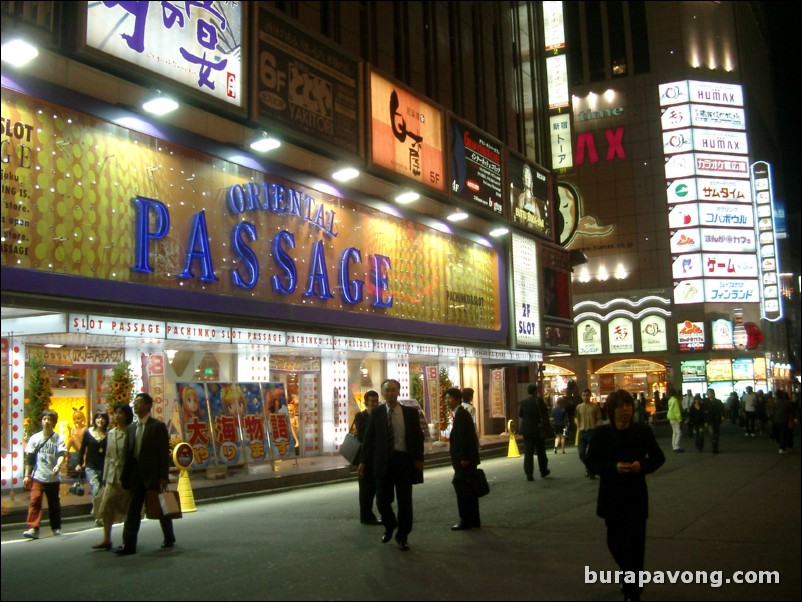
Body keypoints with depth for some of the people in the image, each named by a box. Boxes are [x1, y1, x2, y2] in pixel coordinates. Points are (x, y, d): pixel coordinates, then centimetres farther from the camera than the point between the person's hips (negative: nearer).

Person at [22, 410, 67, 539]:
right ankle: (33, 529, -12)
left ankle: (56, 527, 23)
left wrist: (58, 465, -33)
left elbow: (62, 454, -14)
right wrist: (26, 475, 2)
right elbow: (29, 458, 6)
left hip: (53, 477, 0)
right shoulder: (34, 438, 3)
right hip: (37, 477, 0)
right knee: (35, 501, -13)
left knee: (54, 503, 10)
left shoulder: (58, 439, -1)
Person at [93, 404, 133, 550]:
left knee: (127, 509, 3)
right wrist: (105, 476, 12)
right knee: (106, 506, -1)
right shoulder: (111, 433, 11)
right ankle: (106, 539, 5)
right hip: (112, 476, 5)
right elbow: (108, 456, 15)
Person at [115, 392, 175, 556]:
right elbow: (128, 453, 11)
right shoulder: (130, 428, 11)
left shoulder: (158, 426, -6)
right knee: (133, 510, 1)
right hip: (136, 475, 5)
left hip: (153, 474, -5)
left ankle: (169, 538, 24)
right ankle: (129, 544, 2)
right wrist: (126, 476, 5)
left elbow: (164, 452, -10)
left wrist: (163, 477, -15)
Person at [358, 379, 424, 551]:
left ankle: (402, 536, 22)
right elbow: (369, 438, 3)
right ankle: (389, 526, 33)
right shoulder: (376, 412, 2)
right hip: (383, 461, 0)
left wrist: (419, 459, -6)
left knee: (405, 502, 4)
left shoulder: (410, 412, 2)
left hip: (404, 460, 0)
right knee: (382, 501, 3)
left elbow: (418, 437, 4)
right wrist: (363, 461, -1)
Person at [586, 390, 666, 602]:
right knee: (615, 541, 12)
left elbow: (658, 457, 4)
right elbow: (591, 461, -3)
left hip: (636, 495, -1)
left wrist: (642, 465, -17)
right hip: (611, 495, 1)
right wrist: (614, 467, -20)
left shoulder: (643, 431, -5)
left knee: (635, 543, -4)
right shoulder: (601, 433, -6)